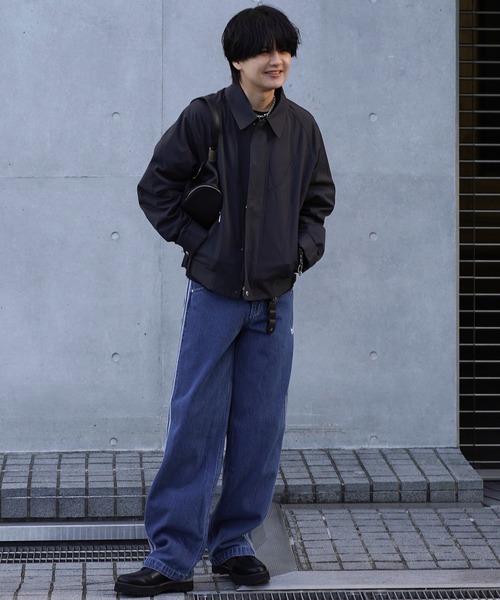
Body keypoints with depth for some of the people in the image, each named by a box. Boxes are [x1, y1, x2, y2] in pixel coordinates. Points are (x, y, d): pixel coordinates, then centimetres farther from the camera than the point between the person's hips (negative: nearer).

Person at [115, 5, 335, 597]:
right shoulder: (204, 118, -7)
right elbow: (155, 189, 0)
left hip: (274, 298, 4)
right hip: (214, 296, -3)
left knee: (260, 427, 6)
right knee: (195, 425, -3)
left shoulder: (301, 127, 4)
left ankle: (233, 543, 19)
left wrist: (305, 248, 4)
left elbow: (319, 197, 18)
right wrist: (195, 238, -6)